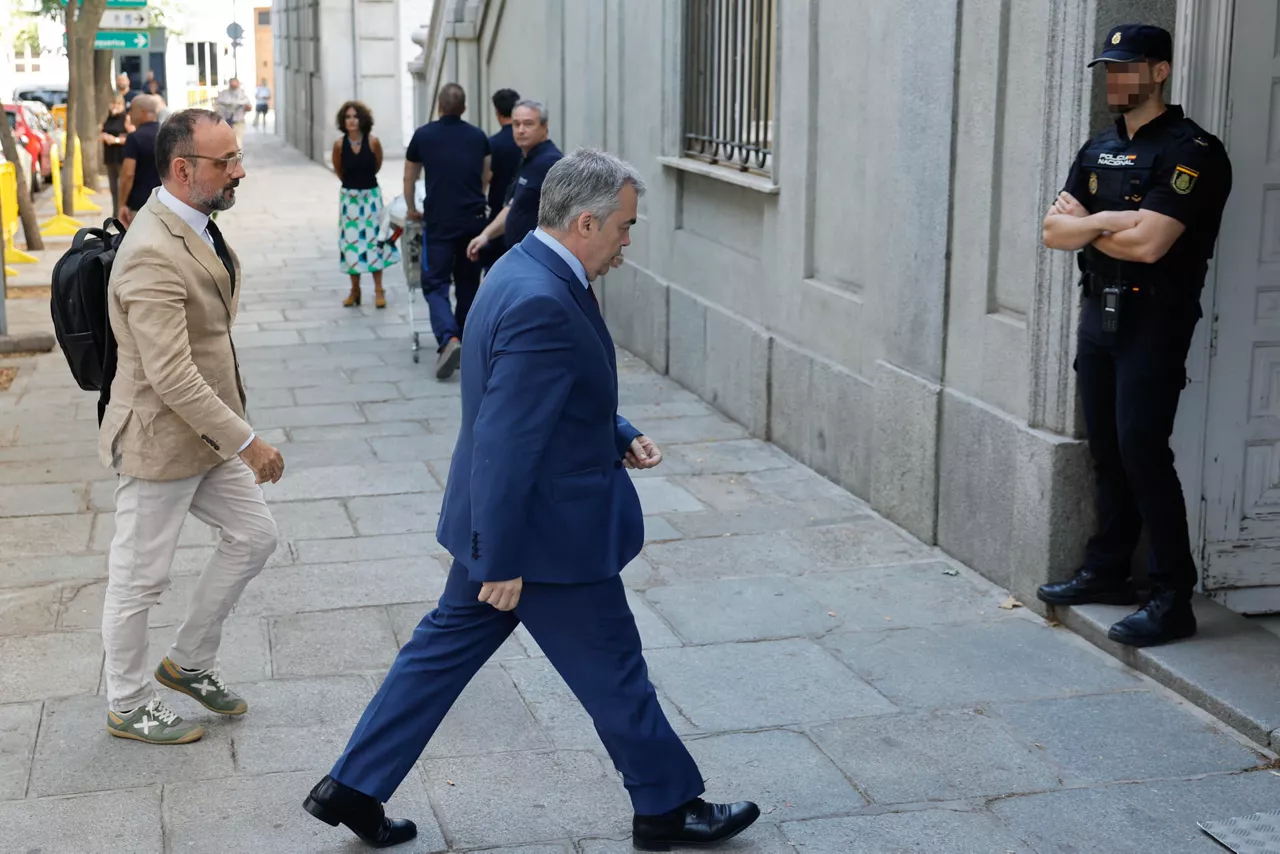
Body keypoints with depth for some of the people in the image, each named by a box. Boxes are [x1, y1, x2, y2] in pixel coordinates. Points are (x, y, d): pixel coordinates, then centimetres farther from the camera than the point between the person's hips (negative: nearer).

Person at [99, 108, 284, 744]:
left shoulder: (192, 225, 4)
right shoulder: (152, 254, -28)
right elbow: (172, 376, -30)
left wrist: (234, 430, 21)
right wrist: (246, 442, -26)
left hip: (207, 428, 10)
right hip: (160, 441, -10)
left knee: (253, 537, 16)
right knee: (140, 579, 7)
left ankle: (189, 663, 32)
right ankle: (127, 707, 26)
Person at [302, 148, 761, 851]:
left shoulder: (528, 272, 6)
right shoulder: (542, 305, -27)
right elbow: (506, 443, -28)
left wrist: (619, 437, 8)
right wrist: (501, 562, -23)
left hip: (504, 524, 10)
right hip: (546, 536, -10)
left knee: (447, 645, 17)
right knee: (613, 671, 8)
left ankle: (351, 788, 25)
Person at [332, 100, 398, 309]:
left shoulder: (373, 141, -13)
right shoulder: (339, 144, -10)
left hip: (371, 194, -1)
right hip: (349, 196, 1)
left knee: (374, 239, -2)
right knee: (350, 241, 3)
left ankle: (378, 290, 4)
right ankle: (355, 289, 14)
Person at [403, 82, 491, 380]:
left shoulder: (423, 135, 2)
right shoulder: (478, 137, 9)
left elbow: (410, 179, 13)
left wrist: (412, 210, 30)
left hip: (439, 222, -3)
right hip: (474, 219, 3)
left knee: (435, 285, 0)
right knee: (468, 285, 15)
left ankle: (448, 338, -23)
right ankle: (465, 347, 21)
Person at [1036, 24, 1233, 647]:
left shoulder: (1190, 152, -11)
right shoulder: (1099, 151, 14)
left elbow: (1148, 244, -21)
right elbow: (1054, 231, 6)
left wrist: (1085, 227, -5)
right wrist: (1107, 221, -12)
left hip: (1154, 320, -7)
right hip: (1099, 312, 8)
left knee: (1142, 450, -12)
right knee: (1107, 450, 12)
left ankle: (1173, 599, -7)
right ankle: (1107, 572, 22)